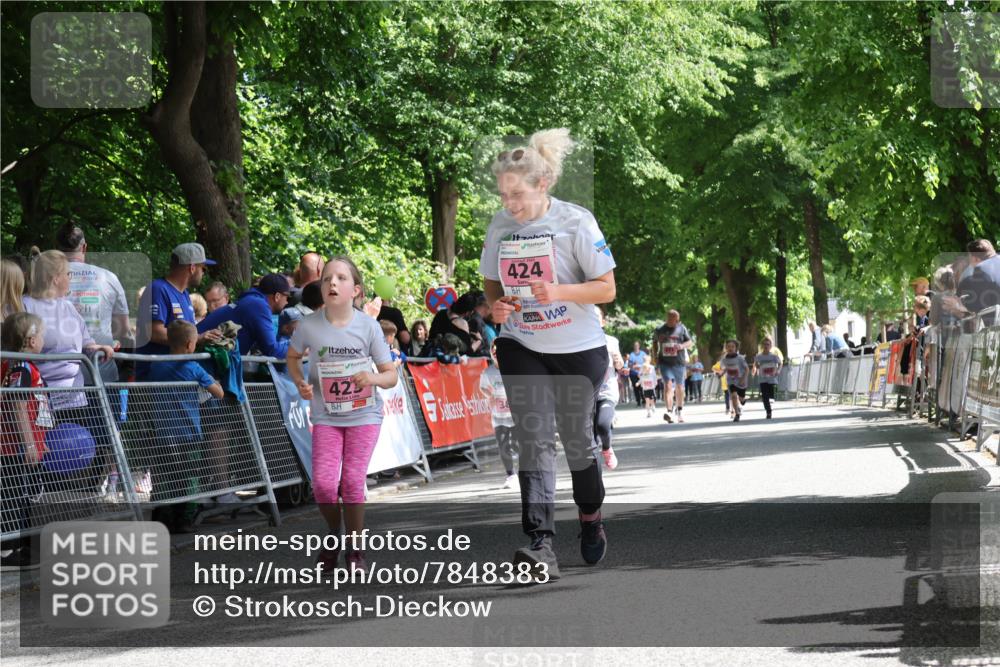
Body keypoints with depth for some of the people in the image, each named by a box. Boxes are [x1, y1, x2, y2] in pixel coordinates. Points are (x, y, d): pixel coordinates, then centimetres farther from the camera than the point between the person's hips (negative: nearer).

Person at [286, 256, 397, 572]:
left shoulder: (369, 326, -12)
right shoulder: (309, 326, -10)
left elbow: (392, 375, -5)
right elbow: (293, 356, 12)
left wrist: (375, 378, -27)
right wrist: (300, 383, -7)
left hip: (364, 415, -1)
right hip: (326, 416, 1)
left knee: (352, 481, -8)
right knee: (323, 482, -12)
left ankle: (356, 550, 10)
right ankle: (334, 537, 18)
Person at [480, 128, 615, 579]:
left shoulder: (576, 222, -13)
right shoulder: (499, 227, -1)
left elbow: (606, 289, -12)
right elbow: (491, 283, 13)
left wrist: (559, 292, -28)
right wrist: (496, 305, -10)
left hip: (578, 349, -2)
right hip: (520, 348, 2)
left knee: (577, 439, 10)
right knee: (535, 439, -12)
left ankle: (590, 517, 40)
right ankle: (541, 547, -20)